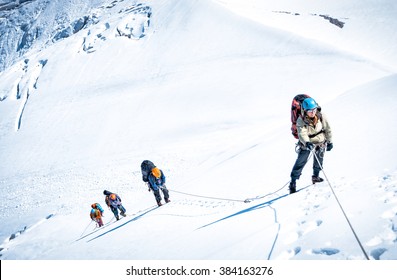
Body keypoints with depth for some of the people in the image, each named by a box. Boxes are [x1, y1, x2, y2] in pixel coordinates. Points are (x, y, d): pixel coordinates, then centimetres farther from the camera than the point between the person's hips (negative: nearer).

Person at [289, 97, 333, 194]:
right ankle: (293, 182, 0)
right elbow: (302, 133, -37)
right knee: (300, 162, -7)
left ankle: (315, 176, 41)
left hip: (320, 142, 3)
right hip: (306, 143, -3)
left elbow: (327, 129, -1)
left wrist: (329, 141, 5)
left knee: (319, 160, 17)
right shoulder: (301, 121, -25)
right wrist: (307, 143, -55)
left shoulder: (321, 117, -15)